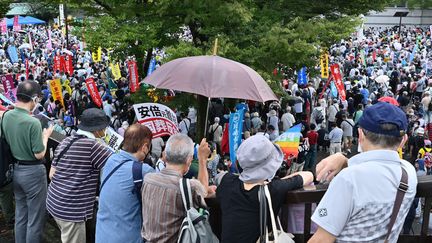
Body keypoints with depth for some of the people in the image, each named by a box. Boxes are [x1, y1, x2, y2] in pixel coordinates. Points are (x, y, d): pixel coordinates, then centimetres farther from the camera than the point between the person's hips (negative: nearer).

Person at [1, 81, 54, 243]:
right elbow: (39, 155, -19)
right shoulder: (33, 122, -24)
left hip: (16, 169, 8)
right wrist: (45, 135, -5)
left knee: (20, 216, 21)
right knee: (35, 219, 7)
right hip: (33, 172, -7)